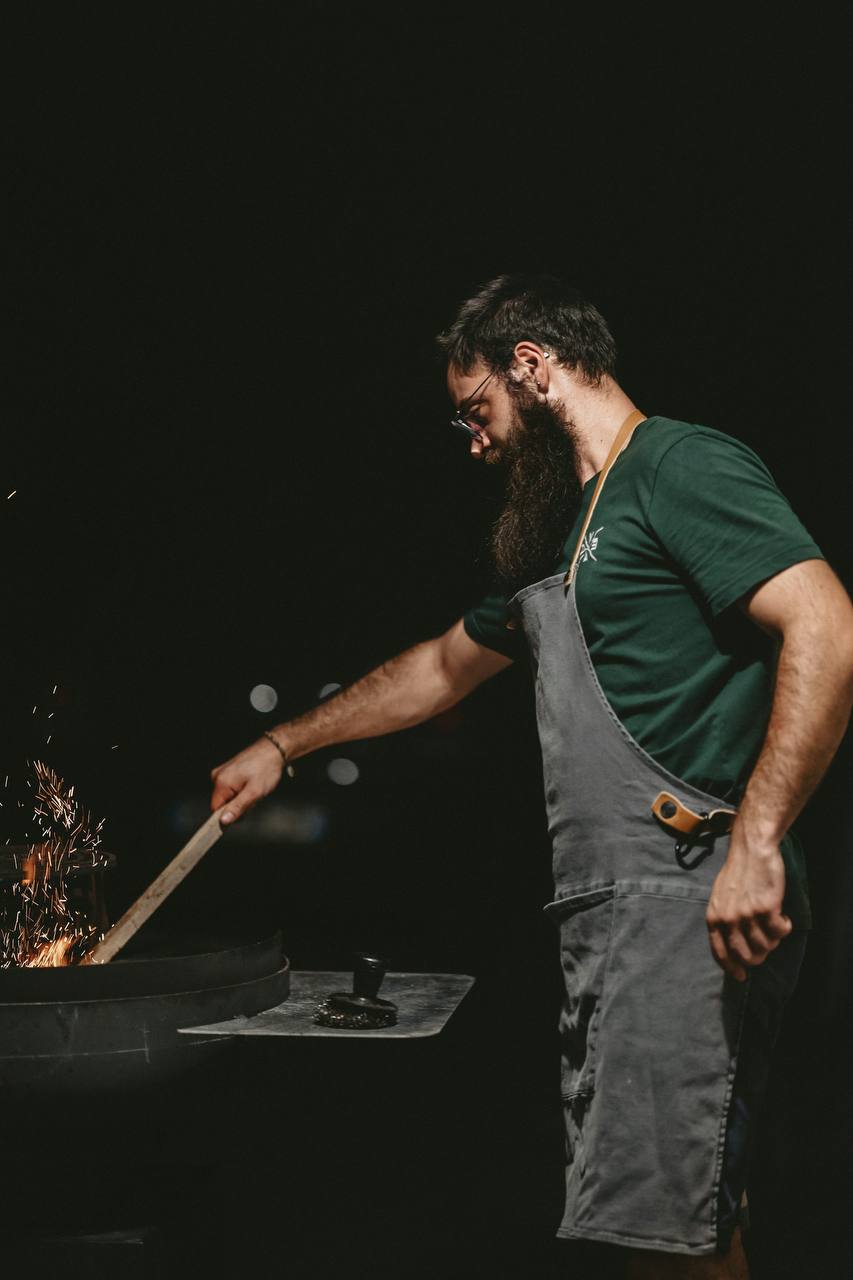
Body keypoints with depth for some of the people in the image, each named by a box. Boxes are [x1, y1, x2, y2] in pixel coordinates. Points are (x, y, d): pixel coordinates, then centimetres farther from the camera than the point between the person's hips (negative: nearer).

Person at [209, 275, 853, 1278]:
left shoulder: (683, 466, -6)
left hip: (691, 900, -9)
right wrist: (282, 745, 41)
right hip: (601, 910, 9)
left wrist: (756, 839, -25)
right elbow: (443, 668, 38)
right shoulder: (555, 532, 25)